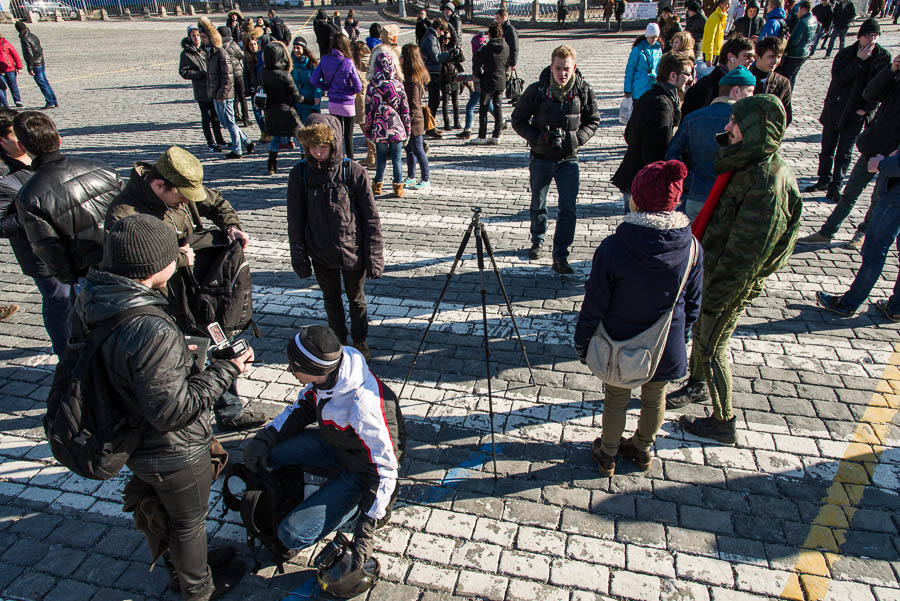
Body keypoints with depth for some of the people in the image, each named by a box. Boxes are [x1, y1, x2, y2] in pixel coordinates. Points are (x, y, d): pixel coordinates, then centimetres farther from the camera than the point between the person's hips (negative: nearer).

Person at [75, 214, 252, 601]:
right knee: (189, 521, 21)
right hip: (172, 454, -8)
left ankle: (179, 568, 58)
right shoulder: (152, 331, -39)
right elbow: (172, 411, -33)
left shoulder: (88, 301, -12)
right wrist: (225, 371, -23)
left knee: (164, 511, 32)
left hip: (130, 444, 8)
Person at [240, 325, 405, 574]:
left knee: (293, 535, -13)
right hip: (335, 444, 8)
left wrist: (366, 530, -25)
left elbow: (384, 469, -29)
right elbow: (302, 408, 4)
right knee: (270, 452, -8)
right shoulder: (328, 372, -17)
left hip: (361, 471, -7)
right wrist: (263, 439, -8)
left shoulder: (363, 408, -39)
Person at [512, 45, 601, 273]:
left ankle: (560, 256, 2)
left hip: (568, 159, 0)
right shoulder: (536, 90, -11)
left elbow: (593, 120, 8)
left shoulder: (584, 91, -7)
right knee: (538, 205, 16)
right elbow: (518, 120, -2)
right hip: (541, 158, 0)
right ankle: (537, 241, 41)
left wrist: (578, 138, -10)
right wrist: (538, 138, -16)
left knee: (568, 208, -7)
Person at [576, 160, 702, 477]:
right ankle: (642, 449, 48)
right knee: (655, 399, 25)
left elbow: (594, 304, -17)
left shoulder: (613, 248, -26)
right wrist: (679, 332, 16)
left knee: (616, 400, 20)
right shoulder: (691, 248, -16)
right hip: (667, 347, 3)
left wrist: (581, 339, 0)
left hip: (620, 345, -2)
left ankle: (607, 455, 41)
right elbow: (693, 304, -3)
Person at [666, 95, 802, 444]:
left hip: (735, 282, -9)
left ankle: (723, 423, 25)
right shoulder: (747, 164, 1)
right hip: (714, 267, 9)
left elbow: (748, 251, -26)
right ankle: (697, 386, 50)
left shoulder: (767, 182, -29)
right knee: (700, 331, 25)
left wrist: (717, 295, -20)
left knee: (711, 348, 6)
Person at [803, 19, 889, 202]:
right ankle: (824, 180, 23)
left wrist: (866, 108, -6)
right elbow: (838, 78, -17)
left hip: (857, 112, -1)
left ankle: (835, 186, 4)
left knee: (845, 151, -2)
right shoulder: (846, 53, -4)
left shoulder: (884, 57, -3)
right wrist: (859, 60, -22)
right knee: (827, 147, 9)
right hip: (835, 108, 1)